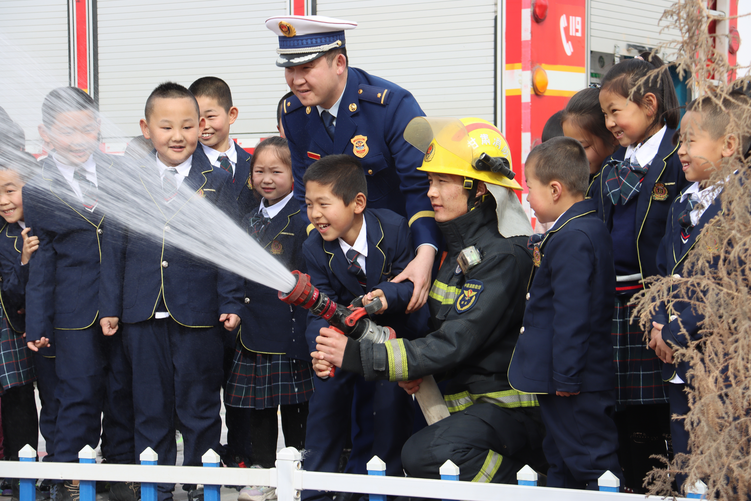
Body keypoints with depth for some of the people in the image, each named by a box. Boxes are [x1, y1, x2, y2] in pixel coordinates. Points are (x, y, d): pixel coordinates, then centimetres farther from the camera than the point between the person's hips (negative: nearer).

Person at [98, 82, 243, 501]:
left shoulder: (218, 182, 0)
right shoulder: (132, 182, 5)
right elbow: (117, 246, 8)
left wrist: (231, 303, -5)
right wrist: (110, 306, 5)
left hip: (198, 313, -2)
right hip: (143, 314, 2)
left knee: (199, 407, 6)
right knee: (150, 406, 10)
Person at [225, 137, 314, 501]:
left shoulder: (301, 219, -8)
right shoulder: (249, 220, 14)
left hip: (290, 331, -6)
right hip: (254, 332, 6)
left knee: (295, 404, 1)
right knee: (258, 407, 10)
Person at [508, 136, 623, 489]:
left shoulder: (571, 240, -21)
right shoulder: (590, 229, 11)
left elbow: (572, 316, -23)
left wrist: (566, 377, -21)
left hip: (575, 384, -11)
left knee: (592, 464, -7)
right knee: (562, 464, 16)